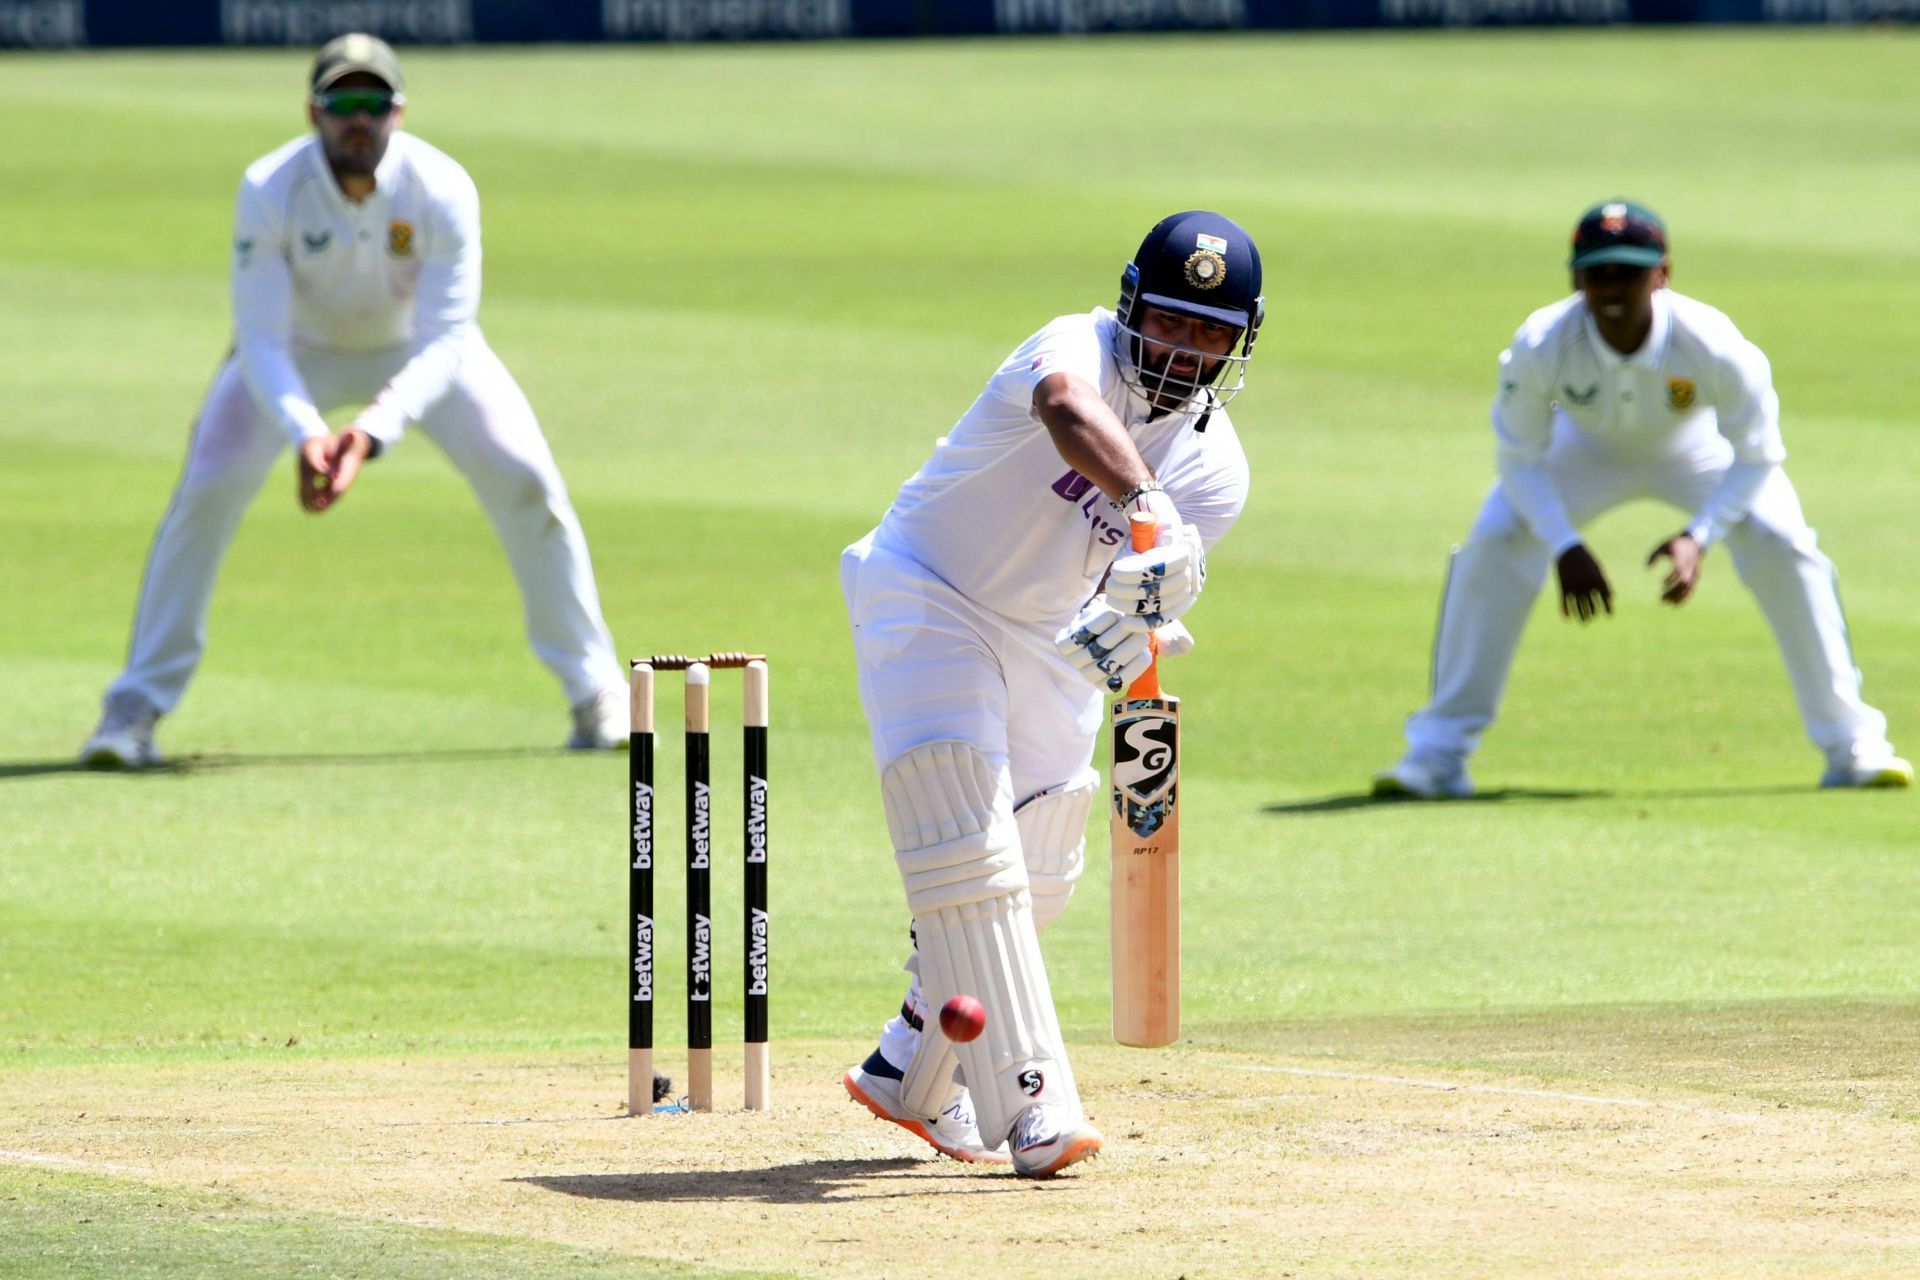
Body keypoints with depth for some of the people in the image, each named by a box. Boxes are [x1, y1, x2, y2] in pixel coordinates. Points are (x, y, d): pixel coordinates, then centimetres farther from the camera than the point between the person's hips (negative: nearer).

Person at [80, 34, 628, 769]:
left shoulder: (441, 191, -31)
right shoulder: (270, 191, -32)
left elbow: (444, 345, -33)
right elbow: (261, 340, -31)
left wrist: (370, 435, -48)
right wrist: (306, 434, -49)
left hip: (417, 345, 1)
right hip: (302, 346, 0)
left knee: (525, 481, -13)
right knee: (208, 490, -18)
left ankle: (596, 697, 4)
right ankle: (134, 712, -8)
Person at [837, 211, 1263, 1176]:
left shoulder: (1216, 470, -7)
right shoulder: (1079, 349, -26)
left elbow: (1161, 585, -17)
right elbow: (1068, 410, -51)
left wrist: (1135, 626, -42)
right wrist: (1146, 506, -69)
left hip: (1053, 640, 7)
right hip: (928, 603, -7)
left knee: (1035, 879, 13)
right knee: (970, 857, -18)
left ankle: (913, 1076, 33)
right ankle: (1029, 1107, -22)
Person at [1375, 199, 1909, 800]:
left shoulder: (1711, 344, -38)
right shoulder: (1540, 346, -35)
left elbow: (1756, 455, -25)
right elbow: (1520, 457, -20)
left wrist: (1698, 537, -37)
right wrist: (1565, 547, -32)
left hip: (1697, 447, -1)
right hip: (1586, 450, 1)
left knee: (1781, 544, -20)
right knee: (1491, 548, -18)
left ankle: (1849, 744, -5)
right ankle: (1438, 753, -5)